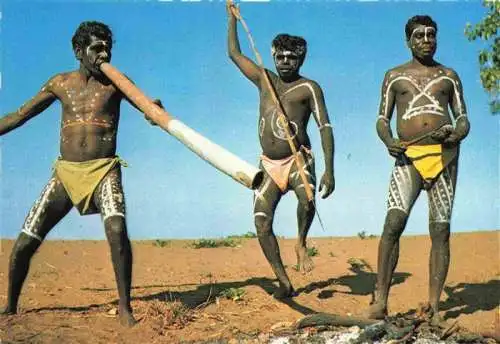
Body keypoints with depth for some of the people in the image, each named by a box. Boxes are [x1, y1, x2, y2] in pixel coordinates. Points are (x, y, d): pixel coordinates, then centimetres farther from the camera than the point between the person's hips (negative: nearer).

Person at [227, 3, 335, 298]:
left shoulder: (308, 88, -2)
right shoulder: (264, 79, 11)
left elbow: (325, 127, -9)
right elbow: (234, 53, 21)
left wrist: (329, 171, -19)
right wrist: (232, 17, 23)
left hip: (298, 160, -4)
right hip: (269, 164, 4)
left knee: (307, 201, -33)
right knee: (262, 223, -7)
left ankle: (301, 244, -2)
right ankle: (285, 282, 2)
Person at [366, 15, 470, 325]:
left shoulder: (449, 76, 18)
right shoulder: (394, 76, 16)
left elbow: (463, 119, 14)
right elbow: (382, 119, 12)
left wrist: (456, 134, -10)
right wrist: (389, 141, -10)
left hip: (444, 155, 1)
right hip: (409, 157, -1)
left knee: (441, 230, -3)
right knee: (394, 222, -20)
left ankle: (434, 306, 1)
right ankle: (380, 301, -19)